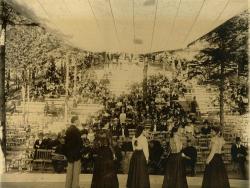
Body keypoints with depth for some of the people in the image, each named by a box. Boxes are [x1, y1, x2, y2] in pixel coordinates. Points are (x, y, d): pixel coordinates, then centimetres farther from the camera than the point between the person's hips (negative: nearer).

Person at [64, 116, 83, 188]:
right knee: (76, 171, 1)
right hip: (76, 153, -8)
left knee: (69, 170, 15)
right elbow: (79, 142, -18)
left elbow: (66, 141, 11)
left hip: (69, 153, 8)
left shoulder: (68, 130, 8)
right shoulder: (76, 130, -17)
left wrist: (67, 153, 16)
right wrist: (80, 150, -4)